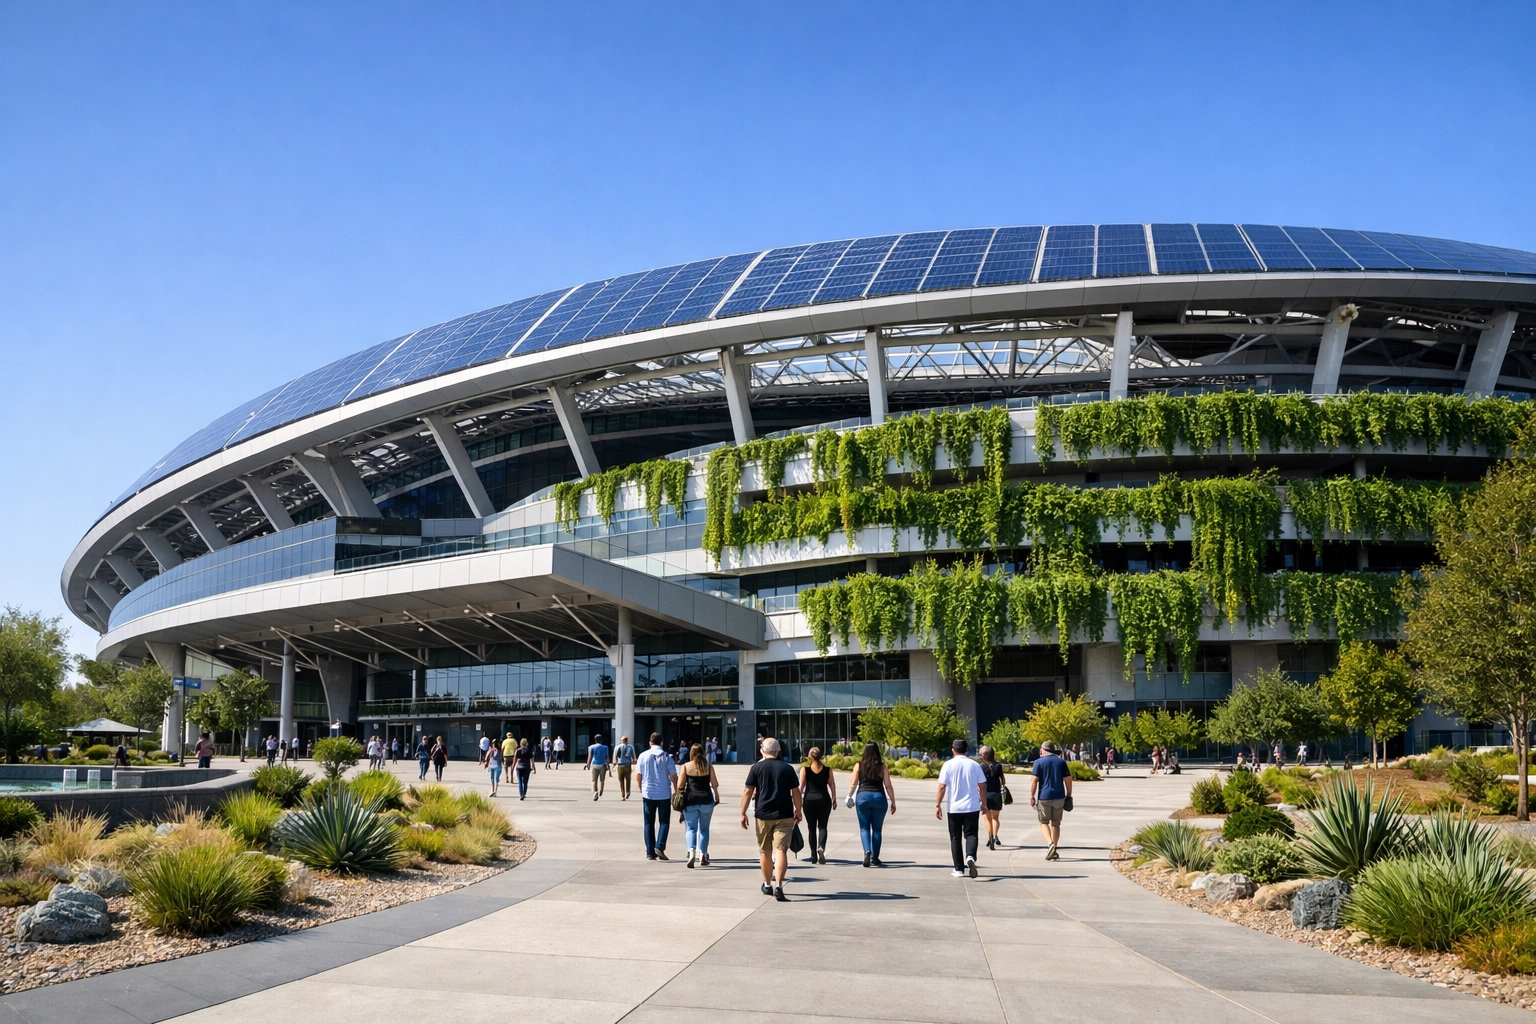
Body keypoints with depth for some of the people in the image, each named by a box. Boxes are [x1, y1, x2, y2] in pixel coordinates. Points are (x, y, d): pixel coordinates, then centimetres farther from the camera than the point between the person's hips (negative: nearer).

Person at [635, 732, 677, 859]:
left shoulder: (643, 756, -1)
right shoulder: (666, 756, -5)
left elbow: (638, 774, 1)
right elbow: (673, 775, -6)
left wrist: (641, 788, 16)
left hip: (648, 793, 1)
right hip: (664, 794, -1)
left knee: (649, 823, 10)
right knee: (664, 822, 9)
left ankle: (650, 852, 7)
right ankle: (660, 846, -10)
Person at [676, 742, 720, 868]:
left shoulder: (686, 766, -1)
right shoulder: (708, 766, 2)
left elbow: (680, 785, -4)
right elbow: (715, 784, 2)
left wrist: (680, 795, 14)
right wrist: (717, 796, 18)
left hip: (690, 800, -1)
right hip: (706, 800, 1)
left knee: (691, 828, 4)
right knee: (704, 829, 12)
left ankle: (691, 852, -17)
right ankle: (703, 856, 10)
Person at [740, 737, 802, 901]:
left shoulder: (756, 768, 0)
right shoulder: (787, 769, 3)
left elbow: (748, 792, -4)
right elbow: (796, 792, 4)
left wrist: (743, 813, 1)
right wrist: (798, 811, 16)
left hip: (763, 815, 0)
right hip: (784, 815, 0)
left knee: (765, 851, 15)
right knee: (781, 850, -5)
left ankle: (767, 885, 27)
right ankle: (778, 886, -18)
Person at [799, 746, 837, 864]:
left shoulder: (805, 769, -2)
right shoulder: (827, 769, 2)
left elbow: (801, 786, -4)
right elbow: (832, 785, 4)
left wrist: (799, 801, 2)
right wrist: (834, 799, 13)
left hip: (809, 800, 0)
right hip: (824, 800, 0)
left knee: (811, 828, 9)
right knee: (822, 826, 4)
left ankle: (813, 855, 11)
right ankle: (821, 847, -22)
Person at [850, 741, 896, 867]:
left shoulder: (859, 765, 1)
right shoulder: (882, 766, 1)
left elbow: (853, 784, 3)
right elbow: (888, 786, 0)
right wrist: (893, 802, 7)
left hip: (862, 796, 0)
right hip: (879, 797, 0)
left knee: (864, 828, 7)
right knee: (877, 829, 11)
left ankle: (867, 851, -16)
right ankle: (875, 858, 14)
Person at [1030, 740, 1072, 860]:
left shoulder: (1039, 762, -3)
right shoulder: (1061, 762, 7)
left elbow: (1034, 780, -9)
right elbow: (1068, 780, 4)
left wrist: (1032, 796, -4)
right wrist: (1069, 795, 12)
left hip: (1044, 797, -3)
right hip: (1059, 797, 3)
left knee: (1044, 822, 7)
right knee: (1056, 824, 13)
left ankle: (1050, 843, -17)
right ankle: (1054, 851, 14)